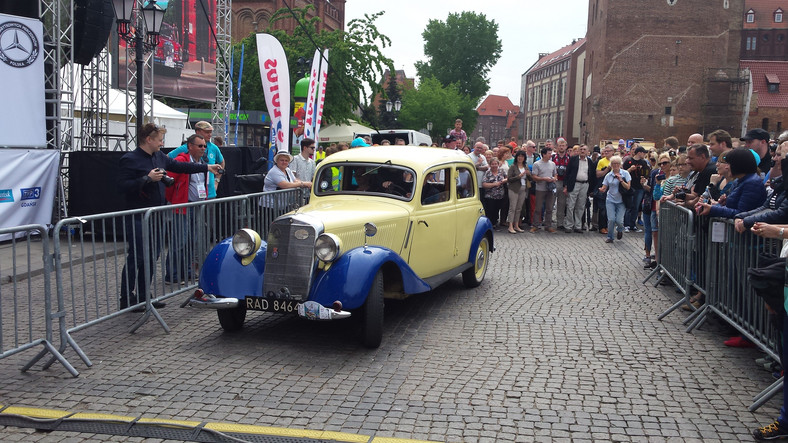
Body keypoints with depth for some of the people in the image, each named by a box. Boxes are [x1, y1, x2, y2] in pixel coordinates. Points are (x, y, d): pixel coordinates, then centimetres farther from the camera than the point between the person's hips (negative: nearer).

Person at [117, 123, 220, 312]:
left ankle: (143, 296, 21)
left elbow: (179, 166, 23)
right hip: (138, 219, -8)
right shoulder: (129, 160, -11)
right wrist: (147, 178, -21)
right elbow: (122, 186, -18)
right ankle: (126, 299, 3)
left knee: (152, 257, 12)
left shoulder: (159, 157, 12)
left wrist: (206, 167, 25)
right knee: (136, 258, -6)